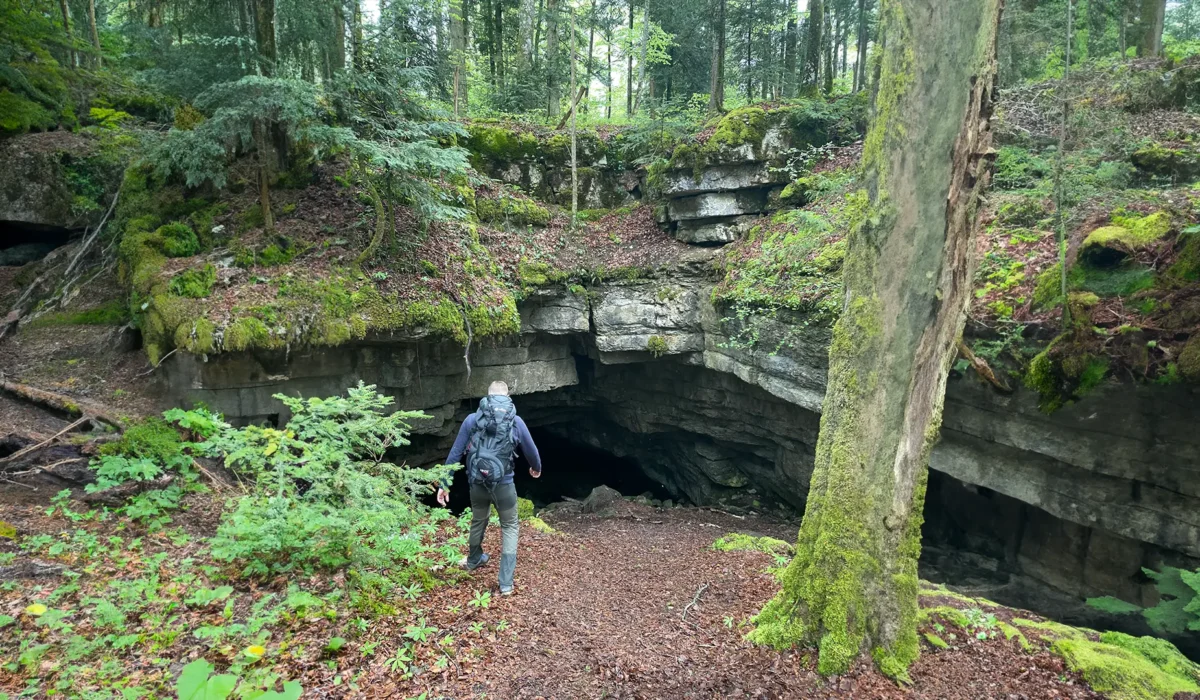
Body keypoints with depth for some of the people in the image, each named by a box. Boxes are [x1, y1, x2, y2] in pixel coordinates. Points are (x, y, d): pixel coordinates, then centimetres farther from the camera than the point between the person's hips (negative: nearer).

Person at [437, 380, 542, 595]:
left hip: (477, 483, 2)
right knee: (509, 527, 15)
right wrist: (536, 468, 34)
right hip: (504, 484, -2)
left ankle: (474, 560, 52)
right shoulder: (515, 421, -1)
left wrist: (445, 484, 8)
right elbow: (531, 450, 12)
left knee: (478, 521, 27)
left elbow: (454, 454, 1)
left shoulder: (472, 419, 0)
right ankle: (506, 583, 9)